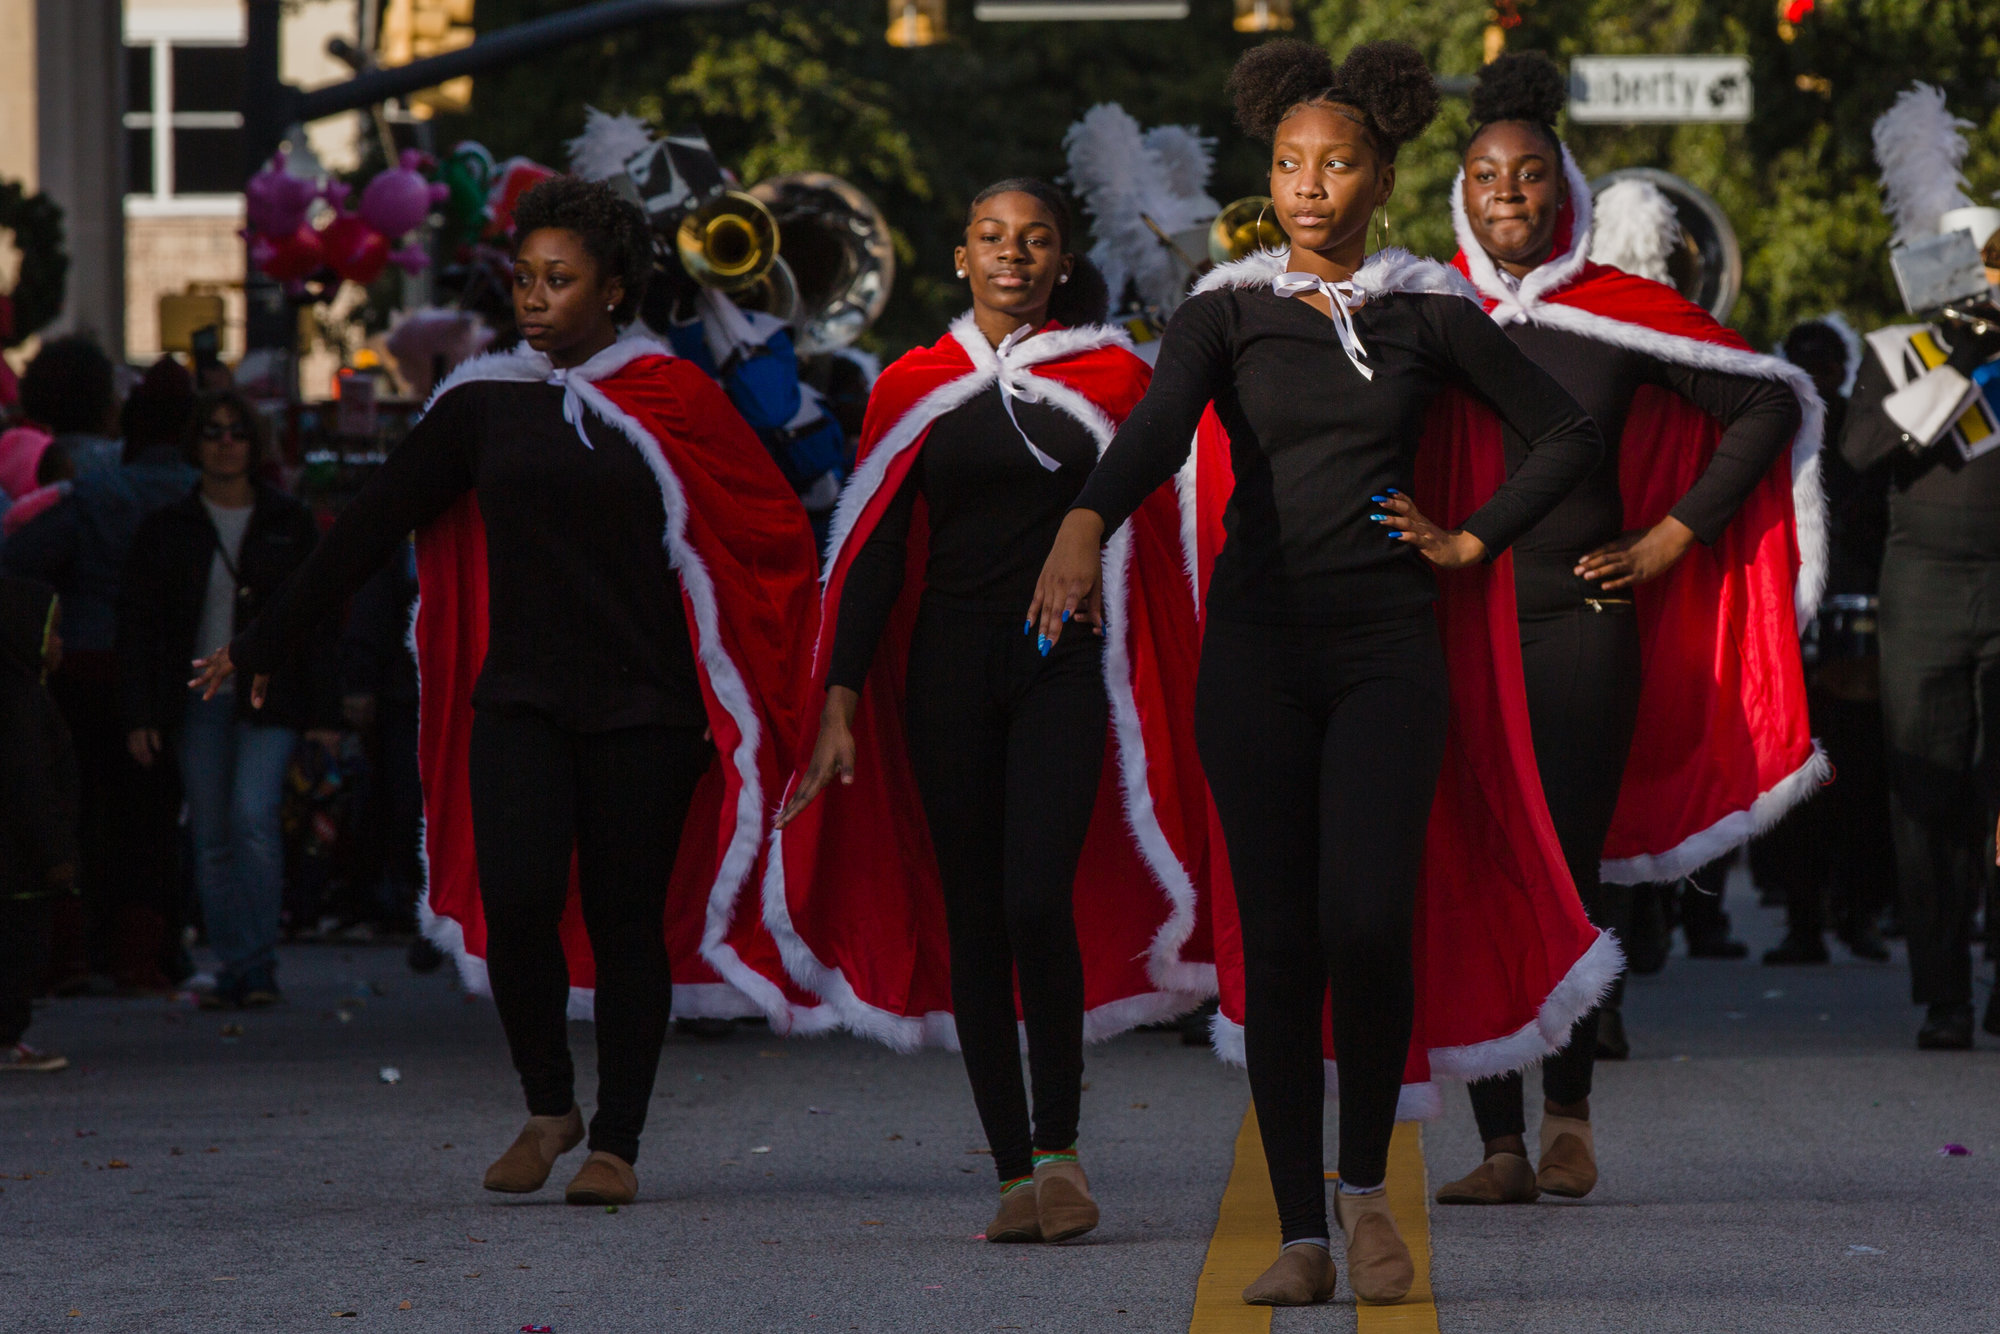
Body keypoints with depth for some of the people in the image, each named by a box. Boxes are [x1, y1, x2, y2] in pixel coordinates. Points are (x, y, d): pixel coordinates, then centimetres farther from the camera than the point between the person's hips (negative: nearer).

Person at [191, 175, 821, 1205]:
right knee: (517, 896, -16)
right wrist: (263, 646, 12)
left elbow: (774, 537, 5)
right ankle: (547, 1107, 4)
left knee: (628, 918, 0)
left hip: (645, 705, -1)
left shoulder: (675, 401, 2)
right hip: (520, 697, 1)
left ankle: (616, 1141, 11)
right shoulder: (484, 404, 9)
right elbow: (373, 525, 11)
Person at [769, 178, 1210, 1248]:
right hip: (949, 670, 2)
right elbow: (873, 553, 6)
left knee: (1038, 902, -17)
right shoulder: (914, 390, 7)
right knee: (972, 920, 2)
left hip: (1066, 666, -2)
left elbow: (1160, 538, 6)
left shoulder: (1113, 379, 5)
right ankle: (1014, 1171, 8)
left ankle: (1058, 1145, -4)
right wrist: (841, 706, -2)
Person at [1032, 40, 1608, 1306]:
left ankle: (1366, 1184, 7)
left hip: (1390, 647, 0)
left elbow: (1570, 433, 15)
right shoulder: (1228, 312, 2)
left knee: (1367, 920, -16)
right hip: (1258, 645, 0)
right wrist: (1086, 525, -37)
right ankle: (1302, 1236, 6)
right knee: (1279, 937, 0)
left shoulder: (1428, 311, 6)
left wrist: (1472, 543, 4)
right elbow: (1157, 430, -18)